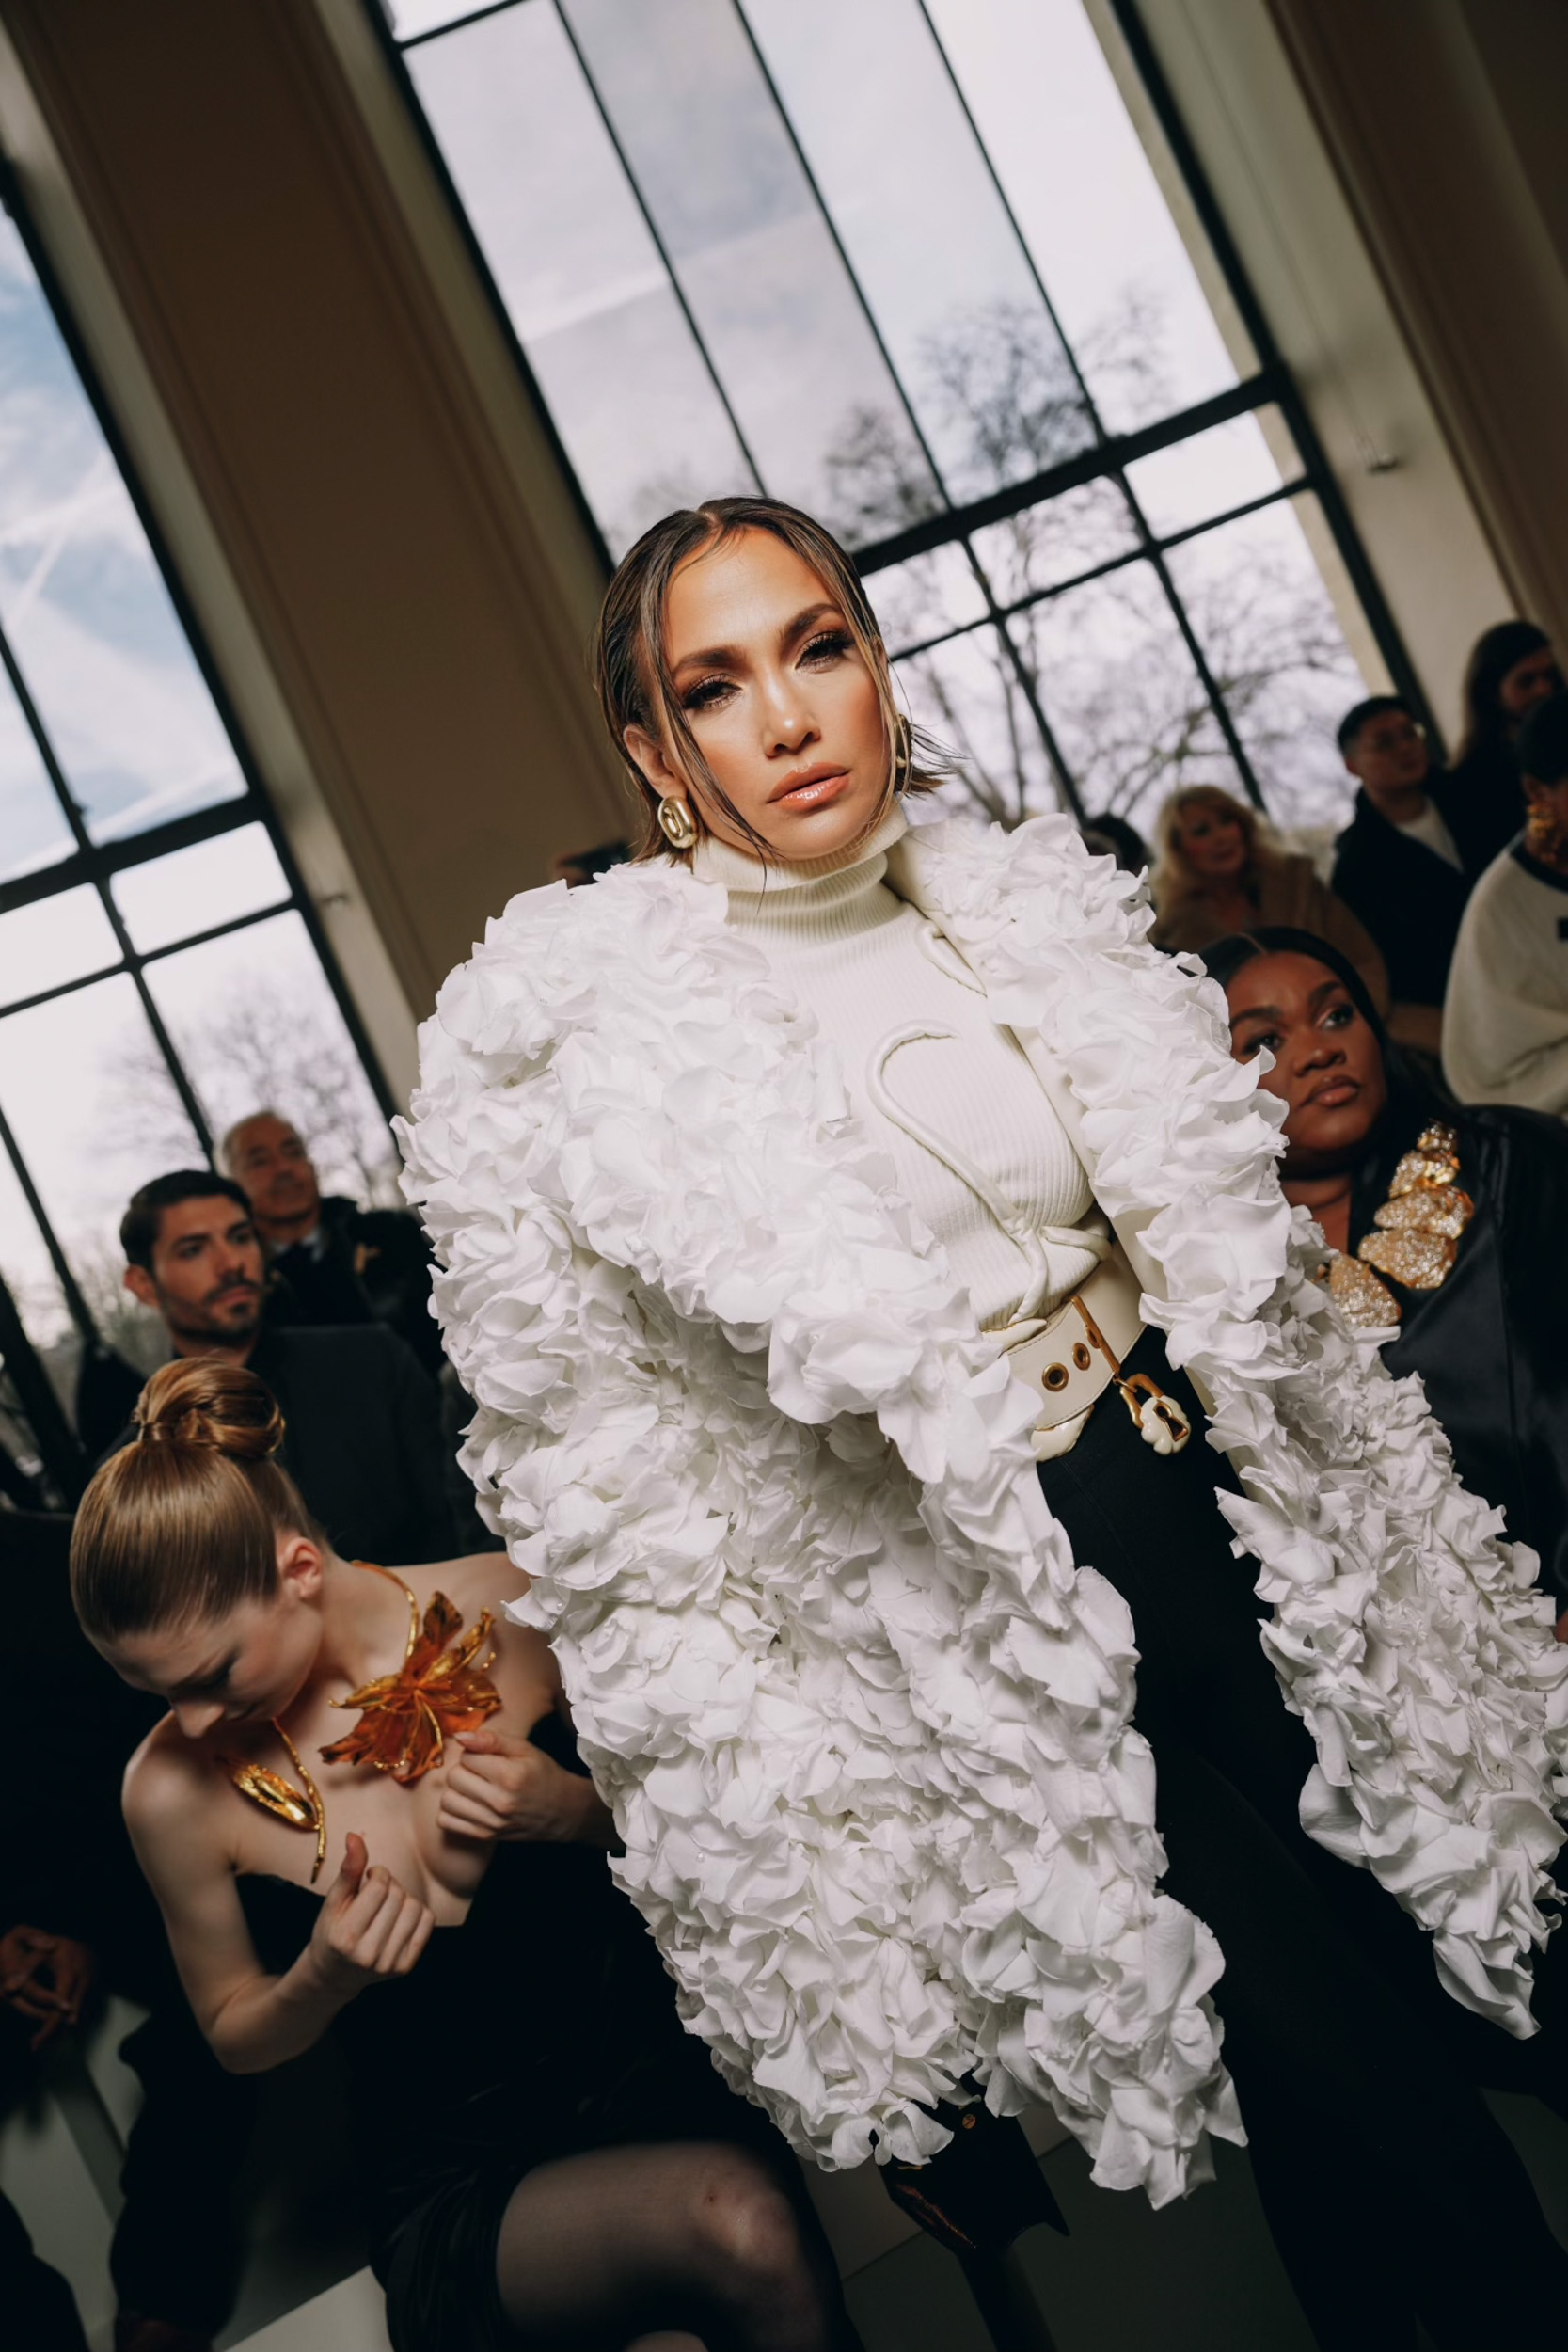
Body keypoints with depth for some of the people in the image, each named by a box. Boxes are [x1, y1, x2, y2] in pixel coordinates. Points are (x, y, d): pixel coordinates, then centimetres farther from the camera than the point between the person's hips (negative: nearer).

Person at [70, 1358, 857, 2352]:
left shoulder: (507, 1609, -7)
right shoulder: (178, 1789, -8)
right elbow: (237, 2036, 8)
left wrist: (575, 1809, -14)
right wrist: (323, 1979, -14)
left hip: (654, 2075, 3)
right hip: (455, 2191, -2)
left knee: (744, 2216, -33)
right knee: (737, 2223, -33)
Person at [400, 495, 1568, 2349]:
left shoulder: (1032, 911, 2)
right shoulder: (593, 1038, -13)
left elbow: (1246, 1266, 12)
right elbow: (619, 1491, -8)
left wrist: (1365, 1542, 15)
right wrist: (772, 1806, -6)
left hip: (1244, 1535, 5)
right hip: (981, 1635, -4)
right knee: (1343, 2080, 0)